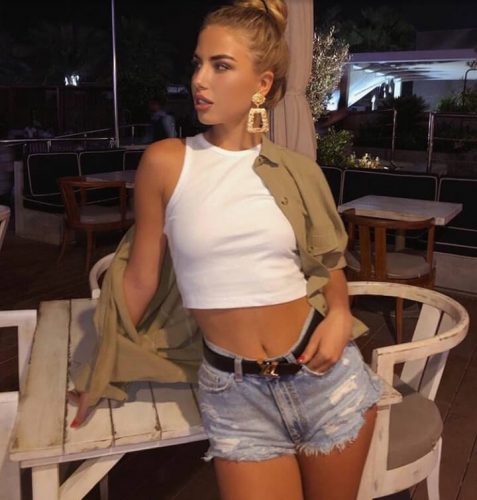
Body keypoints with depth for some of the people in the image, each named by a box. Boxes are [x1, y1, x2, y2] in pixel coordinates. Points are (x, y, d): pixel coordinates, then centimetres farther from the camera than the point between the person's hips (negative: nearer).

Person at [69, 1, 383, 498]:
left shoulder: (298, 172, -2)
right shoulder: (165, 163, -8)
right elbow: (140, 279, 1)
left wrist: (340, 315, -7)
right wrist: (101, 374, 11)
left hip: (326, 376, 3)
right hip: (234, 391, -2)